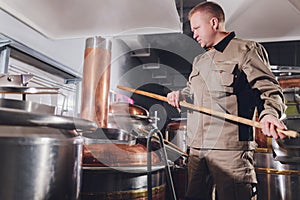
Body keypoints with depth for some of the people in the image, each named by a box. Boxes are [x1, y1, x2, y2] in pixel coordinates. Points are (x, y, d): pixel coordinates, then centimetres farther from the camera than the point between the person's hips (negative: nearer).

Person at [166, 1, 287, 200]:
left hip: (231, 147, -7)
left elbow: (268, 88, -6)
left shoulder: (246, 50, 2)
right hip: (197, 148, 7)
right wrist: (180, 95, 11)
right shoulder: (199, 61, 25)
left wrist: (269, 113, -27)